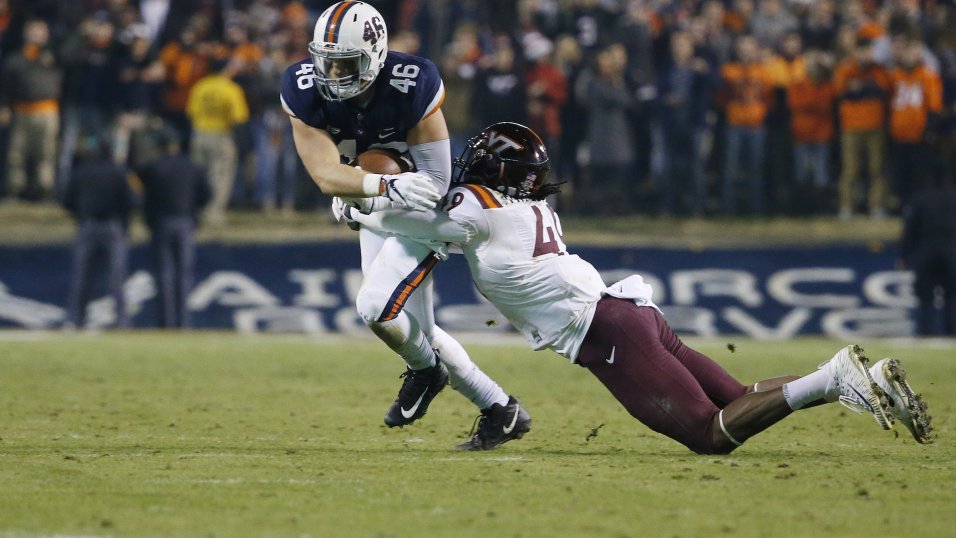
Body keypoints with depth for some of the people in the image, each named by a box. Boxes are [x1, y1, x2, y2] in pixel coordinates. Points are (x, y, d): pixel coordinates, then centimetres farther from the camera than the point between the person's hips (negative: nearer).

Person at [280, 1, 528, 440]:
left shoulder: (411, 87, -30)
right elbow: (326, 175, -29)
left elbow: (435, 181, -23)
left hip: (423, 211, -6)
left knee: (375, 306, -22)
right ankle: (499, 408, 26)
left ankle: (425, 370, 10)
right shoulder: (305, 92, -20)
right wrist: (385, 186, -46)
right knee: (415, 331, 10)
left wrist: (361, 187, -26)